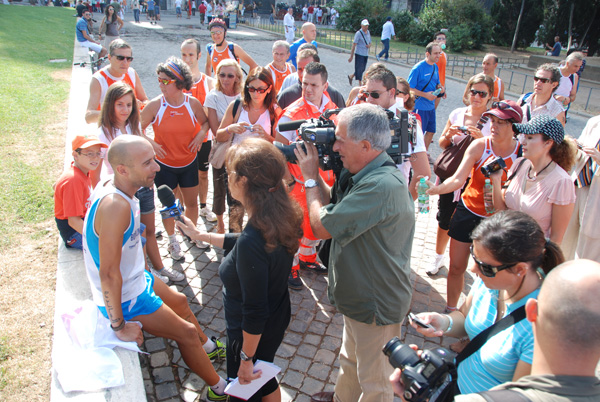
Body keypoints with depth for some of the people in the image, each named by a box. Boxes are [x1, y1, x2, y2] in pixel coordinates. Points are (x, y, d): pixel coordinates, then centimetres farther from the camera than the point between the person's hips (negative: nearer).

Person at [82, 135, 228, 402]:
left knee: (179, 301, 27)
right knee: (187, 332, 5)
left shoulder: (114, 188, -7)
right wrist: (119, 326, -26)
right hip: (126, 298, -9)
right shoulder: (116, 206, -37)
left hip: (136, 278, 9)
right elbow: (108, 273, -35)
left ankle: (207, 348, 53)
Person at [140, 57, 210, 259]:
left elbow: (205, 122, 9)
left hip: (189, 163, 2)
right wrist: (150, 143, -19)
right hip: (164, 164, -1)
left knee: (192, 202, 14)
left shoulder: (193, 103, -9)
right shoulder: (155, 104, -14)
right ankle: (172, 240, 34)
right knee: (168, 205, 12)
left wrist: (201, 133, -10)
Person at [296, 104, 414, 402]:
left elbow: (322, 226, -29)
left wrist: (310, 177, -14)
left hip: (377, 305, -10)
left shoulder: (381, 185, -34)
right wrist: (315, 175, -5)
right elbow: (333, 205, 7)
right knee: (351, 360, 33)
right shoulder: (363, 174, -1)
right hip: (360, 295, 10)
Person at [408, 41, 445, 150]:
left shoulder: (435, 67, 7)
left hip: (431, 106, 8)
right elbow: (409, 88, -16)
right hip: (419, 107, -7)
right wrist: (425, 95, -22)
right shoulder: (418, 68, -15)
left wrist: (439, 87, -3)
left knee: (431, 131, 15)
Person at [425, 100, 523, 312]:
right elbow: (458, 179, -22)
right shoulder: (479, 146, -12)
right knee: (456, 267, 8)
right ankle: (450, 310, 30)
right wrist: (436, 189, -39)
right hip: (467, 212, 1)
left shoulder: (522, 153, -11)